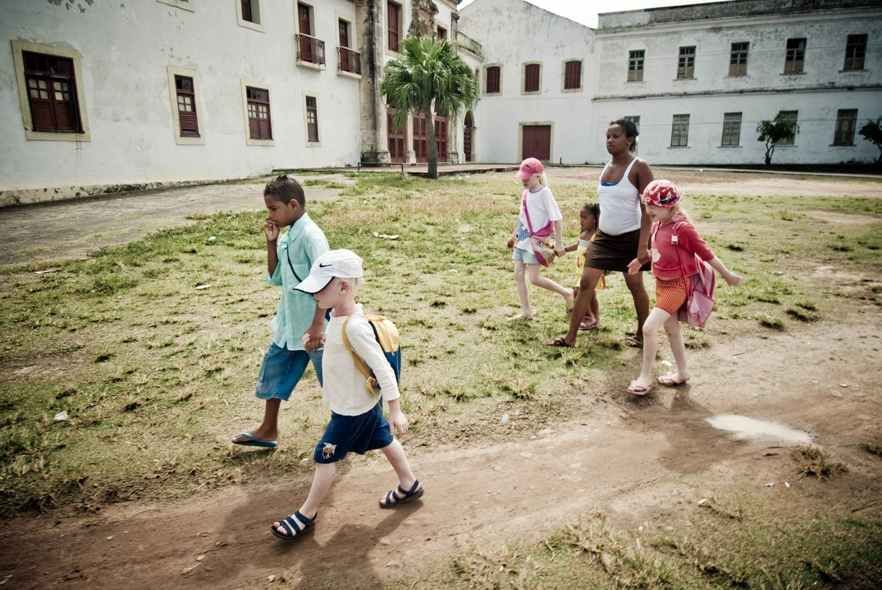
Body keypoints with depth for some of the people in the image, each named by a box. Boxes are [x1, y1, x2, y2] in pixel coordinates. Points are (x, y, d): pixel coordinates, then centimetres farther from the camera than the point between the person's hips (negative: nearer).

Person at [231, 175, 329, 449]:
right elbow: (276, 278, 13)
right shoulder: (288, 237, 8)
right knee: (273, 369, 18)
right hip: (290, 324, 9)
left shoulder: (310, 235, -19)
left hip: (313, 327, -9)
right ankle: (268, 430, 35)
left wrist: (317, 326, -27)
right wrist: (271, 243, 2)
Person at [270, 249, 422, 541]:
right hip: (364, 403, 9)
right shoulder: (340, 315, -5)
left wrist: (395, 410, -26)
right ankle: (409, 485, 41)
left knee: (325, 457, 5)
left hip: (353, 409, -9)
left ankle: (307, 513, 23)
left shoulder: (354, 327, -32)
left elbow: (383, 368, -29)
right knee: (384, 441, 23)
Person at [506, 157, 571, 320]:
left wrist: (558, 243, -17)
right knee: (518, 276, 5)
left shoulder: (544, 192, -12)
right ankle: (526, 311, 15)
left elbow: (556, 218, -15)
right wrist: (514, 235, 25)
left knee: (534, 278, -9)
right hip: (522, 239, 8)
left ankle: (566, 293, 10)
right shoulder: (525, 192, 9)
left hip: (536, 240, -8)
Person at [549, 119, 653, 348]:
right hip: (604, 237, 6)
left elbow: (648, 209, -17)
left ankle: (642, 334, 27)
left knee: (635, 286, 7)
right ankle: (571, 337, 4)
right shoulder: (607, 167, 8)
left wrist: (643, 245, -23)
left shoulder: (639, 168, -13)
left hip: (630, 237, -6)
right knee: (586, 282, 0)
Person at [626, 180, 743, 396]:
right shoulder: (657, 225, 0)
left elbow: (705, 253, -14)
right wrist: (640, 260, 30)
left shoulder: (682, 228, -22)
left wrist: (727, 275, -4)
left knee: (649, 327, -13)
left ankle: (645, 377, 1)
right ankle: (682, 372, 33)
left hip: (677, 287, -8)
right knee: (671, 328, 18)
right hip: (661, 283, 8)